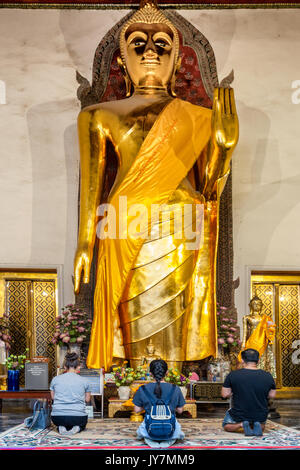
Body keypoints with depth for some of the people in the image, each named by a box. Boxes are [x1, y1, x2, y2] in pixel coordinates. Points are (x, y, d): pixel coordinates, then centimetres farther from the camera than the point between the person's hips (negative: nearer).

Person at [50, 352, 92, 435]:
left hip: (58, 418, 1)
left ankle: (61, 428, 1)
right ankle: (77, 428, -2)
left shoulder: (55, 379, 3)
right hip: (78, 418, -1)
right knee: (82, 425, 34)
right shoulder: (84, 381, 1)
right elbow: (87, 399, 13)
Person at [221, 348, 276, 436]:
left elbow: (225, 394, -9)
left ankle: (241, 424, -2)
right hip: (260, 415, 2)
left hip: (239, 415, -2)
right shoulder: (268, 376, -9)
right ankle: (257, 425, 2)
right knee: (262, 426, 37)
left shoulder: (233, 375, -15)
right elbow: (272, 395, 2)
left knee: (226, 426, 29)